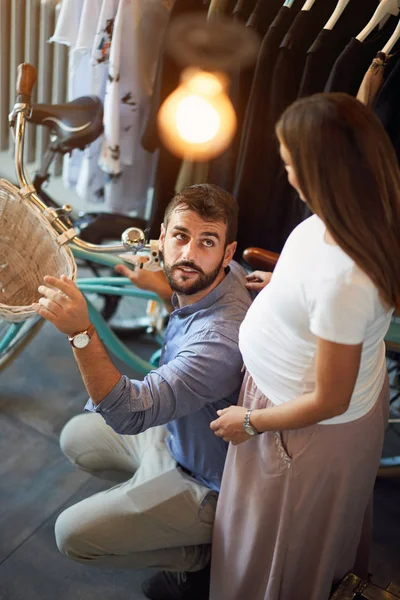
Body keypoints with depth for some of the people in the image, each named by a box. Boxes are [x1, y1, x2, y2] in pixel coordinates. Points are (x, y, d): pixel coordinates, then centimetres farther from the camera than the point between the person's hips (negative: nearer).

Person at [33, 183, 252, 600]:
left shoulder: (222, 338, -39)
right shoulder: (227, 275, -12)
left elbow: (130, 414, -40)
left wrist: (82, 332, -49)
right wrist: (161, 286, 2)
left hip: (207, 482, -9)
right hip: (175, 435, 9)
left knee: (72, 534, -6)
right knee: (76, 437, 17)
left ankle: (203, 554, 9)